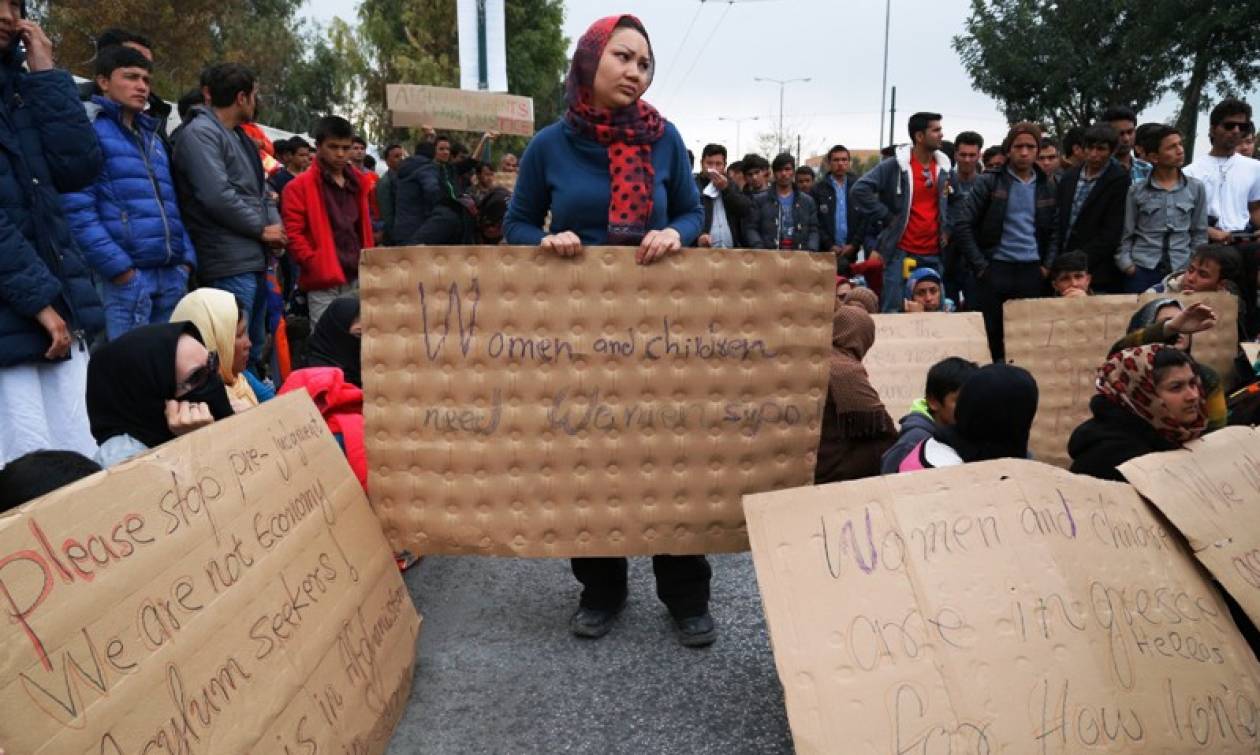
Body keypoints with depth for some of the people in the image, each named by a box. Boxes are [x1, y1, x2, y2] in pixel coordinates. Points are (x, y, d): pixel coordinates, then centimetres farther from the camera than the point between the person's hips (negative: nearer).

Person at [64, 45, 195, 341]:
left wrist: (186, 258, 9)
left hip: (172, 275, 7)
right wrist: (118, 267, -17)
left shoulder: (151, 135, 24)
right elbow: (76, 207, -11)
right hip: (124, 276, -7)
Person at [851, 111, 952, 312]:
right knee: (894, 310, -3)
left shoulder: (945, 167, 9)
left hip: (933, 254, 5)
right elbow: (860, 189, -14)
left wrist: (947, 229, 10)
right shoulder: (895, 166, -7)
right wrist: (886, 217, -12)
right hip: (901, 252, -5)